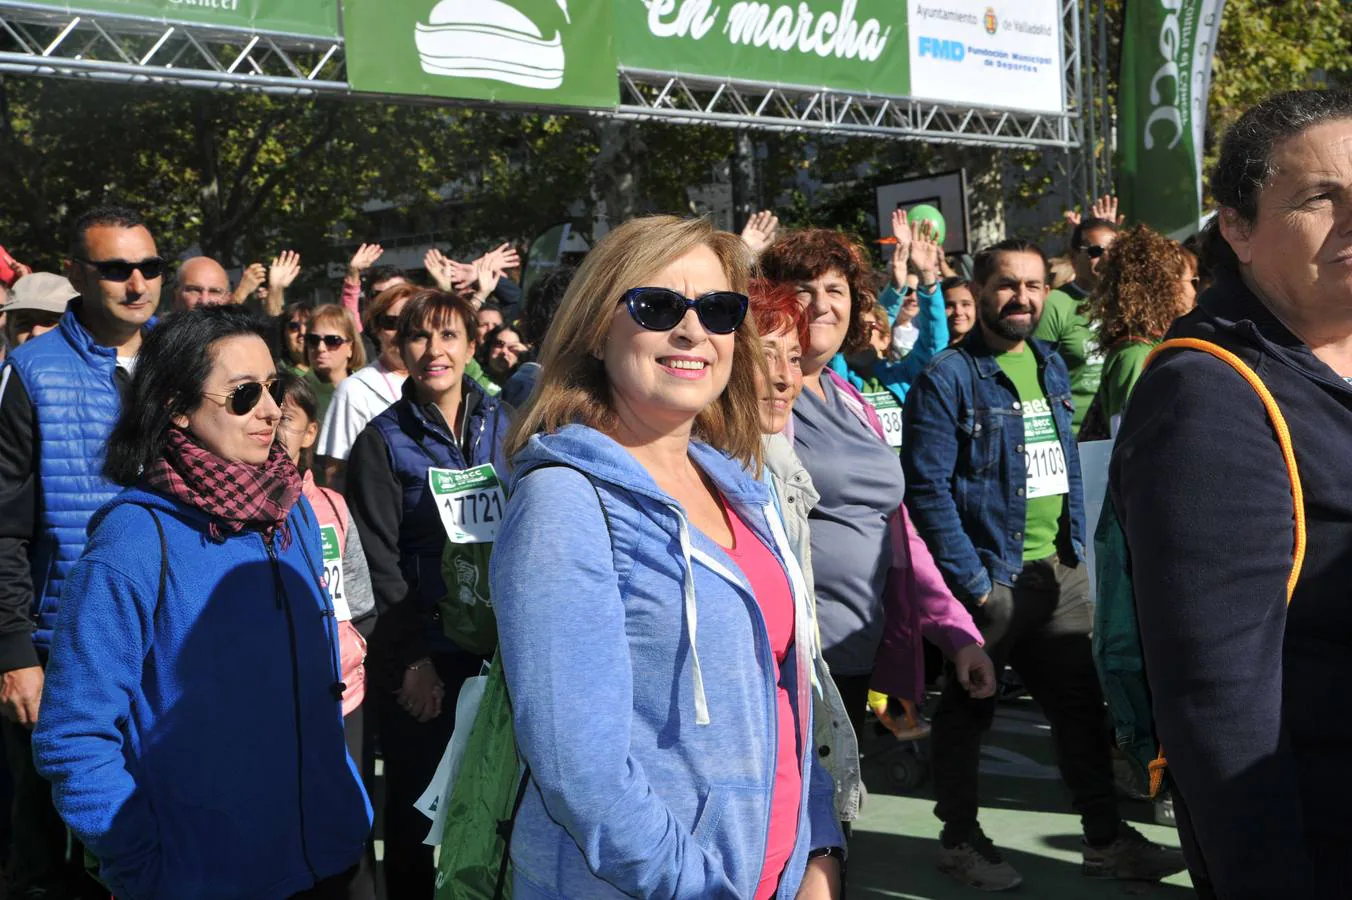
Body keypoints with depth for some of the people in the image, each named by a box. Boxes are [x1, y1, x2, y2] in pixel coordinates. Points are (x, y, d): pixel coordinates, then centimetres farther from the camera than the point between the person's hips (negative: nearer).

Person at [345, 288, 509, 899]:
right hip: (416, 651, -3)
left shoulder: (502, 424, 6)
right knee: (414, 800, 8)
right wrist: (418, 658, -11)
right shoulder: (383, 439, -3)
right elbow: (379, 560, -6)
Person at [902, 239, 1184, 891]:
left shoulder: (1050, 366, 10)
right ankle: (960, 839, 23)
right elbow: (927, 488, -17)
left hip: (1058, 570, 7)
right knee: (968, 709, 8)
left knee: (1082, 702, 12)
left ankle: (1106, 837, 24)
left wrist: (1075, 547, 10)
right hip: (989, 576, -7)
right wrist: (971, 581, -18)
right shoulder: (947, 378, -12)